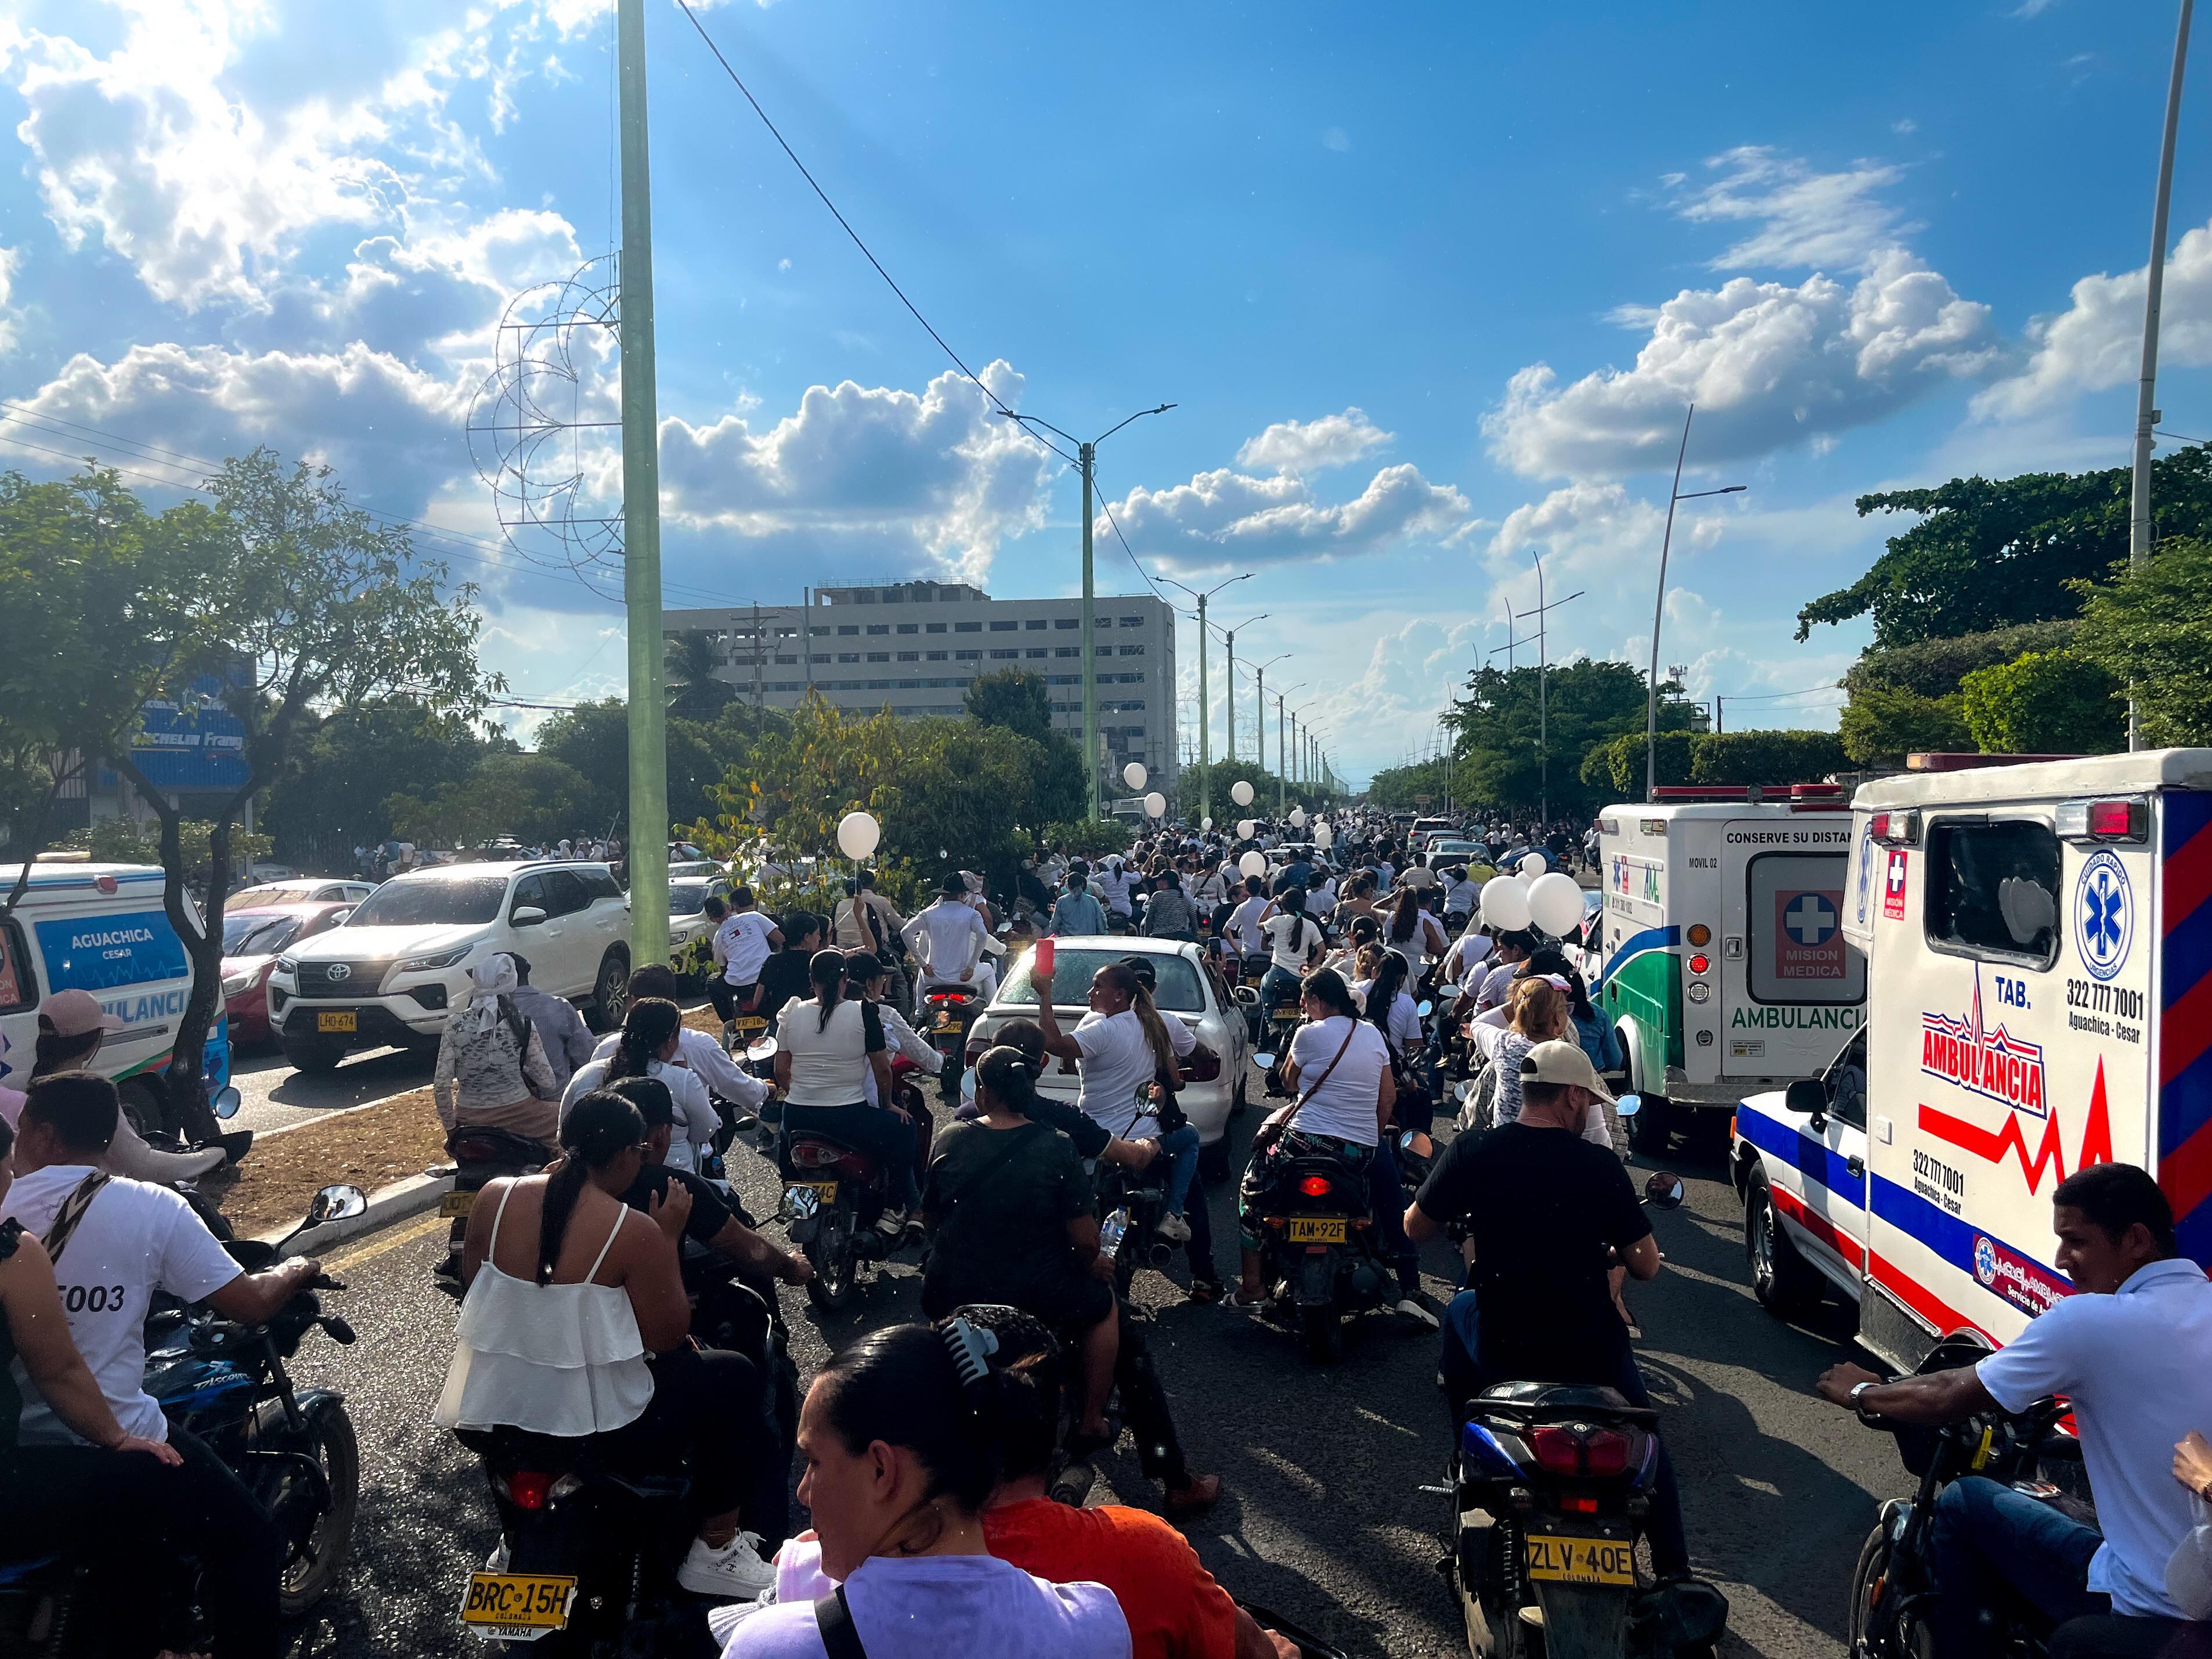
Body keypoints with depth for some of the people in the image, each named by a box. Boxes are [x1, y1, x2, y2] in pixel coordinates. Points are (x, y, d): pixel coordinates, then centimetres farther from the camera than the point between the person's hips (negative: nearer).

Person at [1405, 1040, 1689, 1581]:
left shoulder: (1472, 1152, -10)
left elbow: (1415, 1228, 1)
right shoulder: (1600, 1166, -11)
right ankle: (1673, 1573, 31)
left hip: (1499, 1350, 0)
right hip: (1590, 1351, 0)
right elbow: (1647, 1265, -7)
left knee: (1460, 1312, 34)